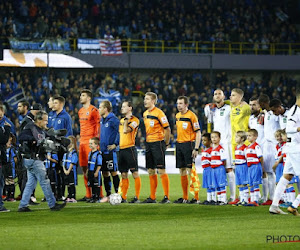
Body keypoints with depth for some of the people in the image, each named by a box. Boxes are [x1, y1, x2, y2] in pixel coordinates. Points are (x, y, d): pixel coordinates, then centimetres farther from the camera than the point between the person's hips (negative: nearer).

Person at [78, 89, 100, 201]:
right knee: (84, 169, 7)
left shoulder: (93, 110, -7)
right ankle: (88, 194, 12)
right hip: (82, 142, 8)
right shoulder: (81, 111, 18)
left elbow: (98, 125, -10)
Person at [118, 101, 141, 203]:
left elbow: (125, 131, -19)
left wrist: (126, 119, -15)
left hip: (130, 148, -8)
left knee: (135, 173, -6)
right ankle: (123, 197, 11)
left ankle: (137, 197, -5)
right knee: (124, 174, 9)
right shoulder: (122, 120, 18)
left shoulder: (134, 120, -6)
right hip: (121, 149, 8)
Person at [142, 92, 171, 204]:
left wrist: (166, 144, -5)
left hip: (157, 143, -8)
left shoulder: (159, 113, -11)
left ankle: (166, 197, -5)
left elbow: (167, 129, -10)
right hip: (148, 144, 8)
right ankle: (152, 197, 14)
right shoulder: (145, 114, 13)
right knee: (151, 171, 9)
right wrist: (146, 142, 15)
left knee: (161, 170, -8)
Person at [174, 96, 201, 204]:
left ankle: (196, 197, -6)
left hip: (188, 144, -7)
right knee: (182, 171, 8)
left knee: (191, 171, -9)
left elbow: (198, 133, -10)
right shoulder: (177, 116, 13)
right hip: (179, 144, 7)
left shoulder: (191, 116, -9)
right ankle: (185, 198, 14)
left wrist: (196, 149, -17)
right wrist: (178, 144, 16)